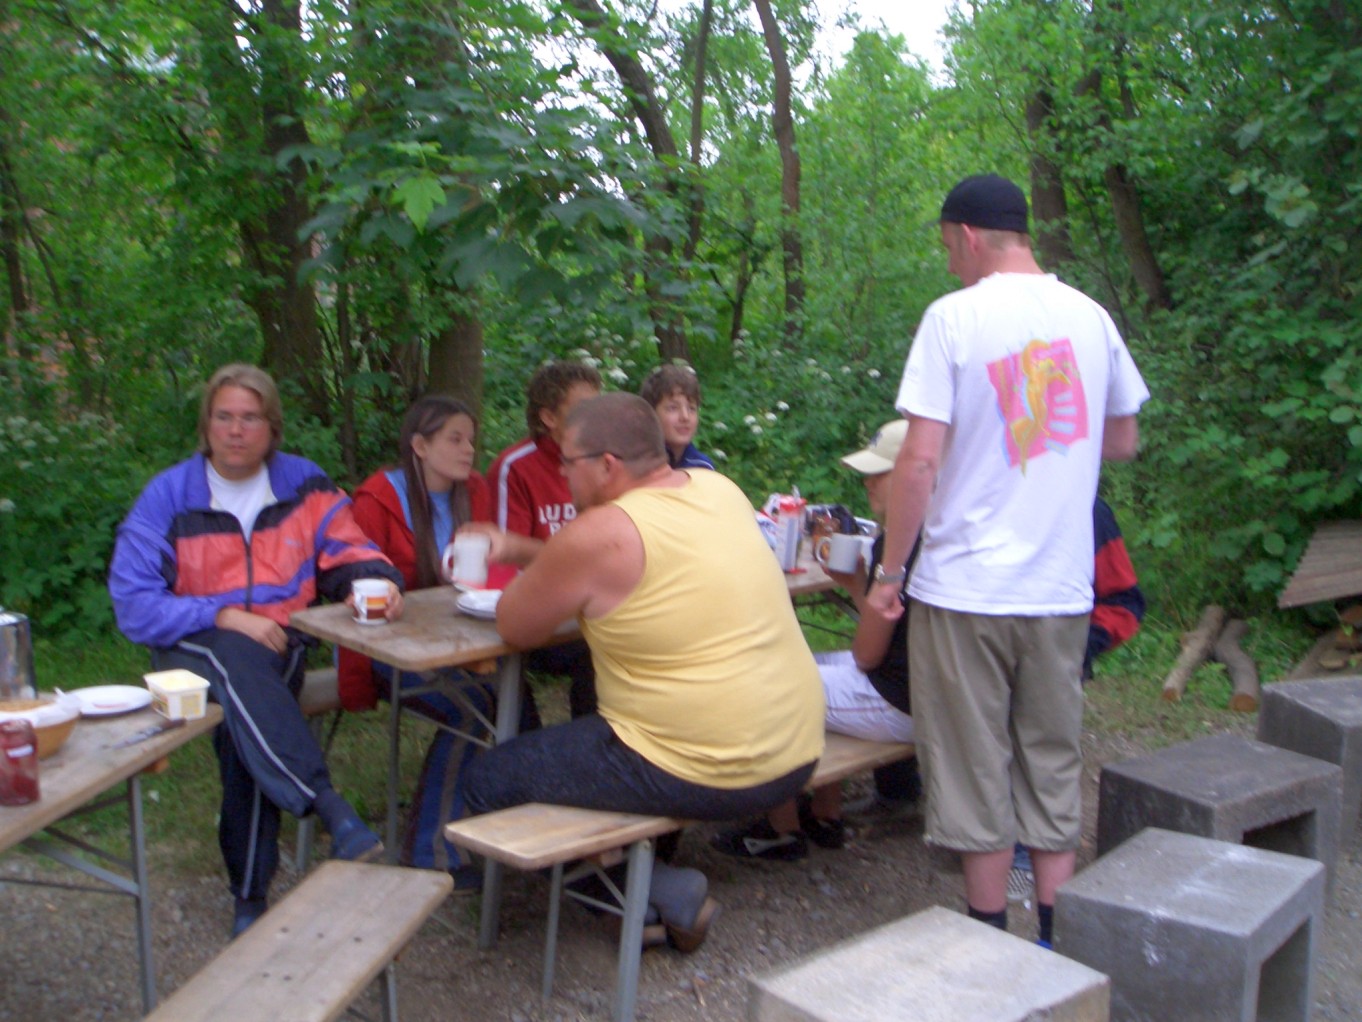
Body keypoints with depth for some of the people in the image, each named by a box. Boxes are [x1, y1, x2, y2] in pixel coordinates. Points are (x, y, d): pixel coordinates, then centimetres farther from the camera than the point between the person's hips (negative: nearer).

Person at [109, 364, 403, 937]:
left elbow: (347, 551, 7)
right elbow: (132, 604, -7)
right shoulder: (168, 498, -2)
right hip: (193, 649, -1)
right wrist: (225, 618, -19)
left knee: (244, 718, -32)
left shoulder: (303, 484, 5)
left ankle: (252, 894, -23)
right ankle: (331, 809, -47)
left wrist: (377, 580, -18)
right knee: (238, 662, -38)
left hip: (278, 645, 2)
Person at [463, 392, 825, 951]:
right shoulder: (719, 489, 6)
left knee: (487, 781, 4)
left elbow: (515, 627, -4)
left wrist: (530, 570, 16)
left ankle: (666, 894, 3)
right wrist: (519, 548, 21)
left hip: (704, 774, -8)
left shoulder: (599, 535, -17)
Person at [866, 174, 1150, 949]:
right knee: (1053, 765, 15)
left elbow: (920, 459, -15)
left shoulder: (954, 317, -11)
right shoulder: (1090, 316, 5)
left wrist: (889, 574, -7)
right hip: (1062, 587, 5)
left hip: (967, 586, -4)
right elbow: (1124, 441, 16)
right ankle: (1056, 943, 22)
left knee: (977, 773, 8)